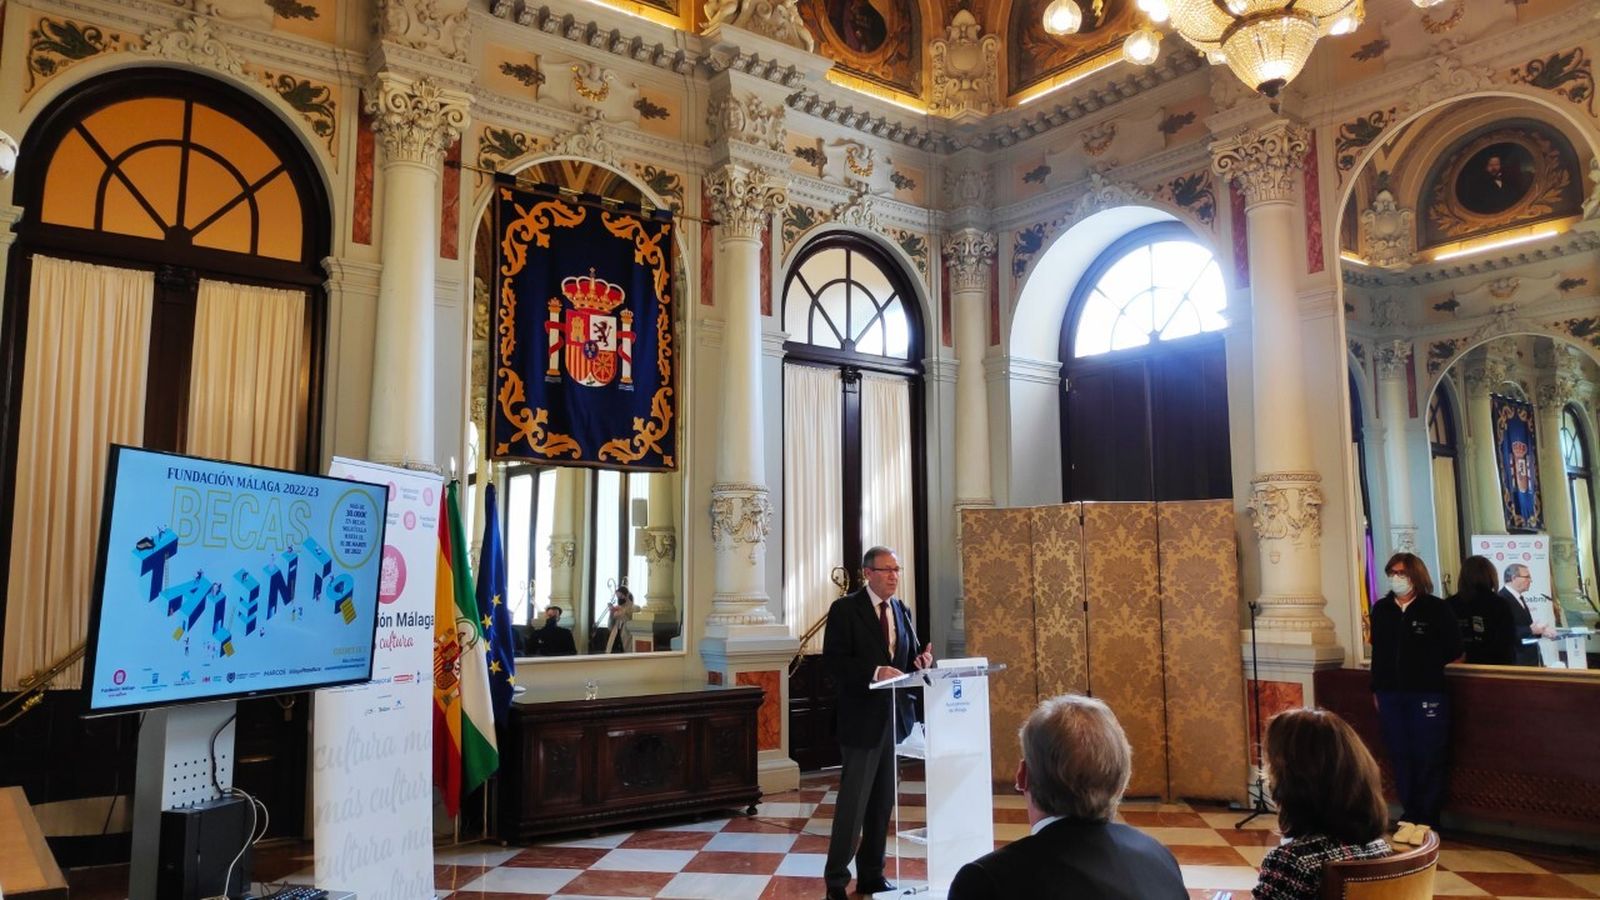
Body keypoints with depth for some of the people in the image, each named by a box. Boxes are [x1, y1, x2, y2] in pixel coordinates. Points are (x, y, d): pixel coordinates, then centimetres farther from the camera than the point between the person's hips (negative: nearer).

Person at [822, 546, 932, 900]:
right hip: (862, 719, -6)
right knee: (853, 803, -2)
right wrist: (874, 671, -26)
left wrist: (921, 662, -7)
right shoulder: (845, 609, -7)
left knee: (883, 802, 13)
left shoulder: (902, 611, 12)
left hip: (895, 717, 6)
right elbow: (833, 661, -15)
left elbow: (908, 659, 16)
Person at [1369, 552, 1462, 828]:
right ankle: (1410, 815, 20)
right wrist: (1376, 689, 11)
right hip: (1390, 694, 4)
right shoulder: (1381, 609, 6)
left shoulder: (1436, 608, -6)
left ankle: (1428, 820, 13)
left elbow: (1454, 649, 2)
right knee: (1400, 756, 9)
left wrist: (1428, 666, 4)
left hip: (1427, 693, -4)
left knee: (1428, 758, 2)